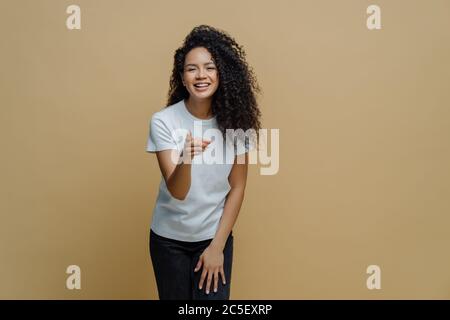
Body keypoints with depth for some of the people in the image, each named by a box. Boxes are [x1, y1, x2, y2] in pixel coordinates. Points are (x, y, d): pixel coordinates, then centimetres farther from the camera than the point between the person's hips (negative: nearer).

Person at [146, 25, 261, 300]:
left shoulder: (235, 120, -11)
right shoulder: (164, 121, -16)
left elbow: (237, 188, -6)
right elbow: (177, 192, -21)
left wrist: (217, 246, -7)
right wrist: (186, 157, -42)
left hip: (216, 235, 1)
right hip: (170, 238, 0)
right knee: (174, 297, 17)